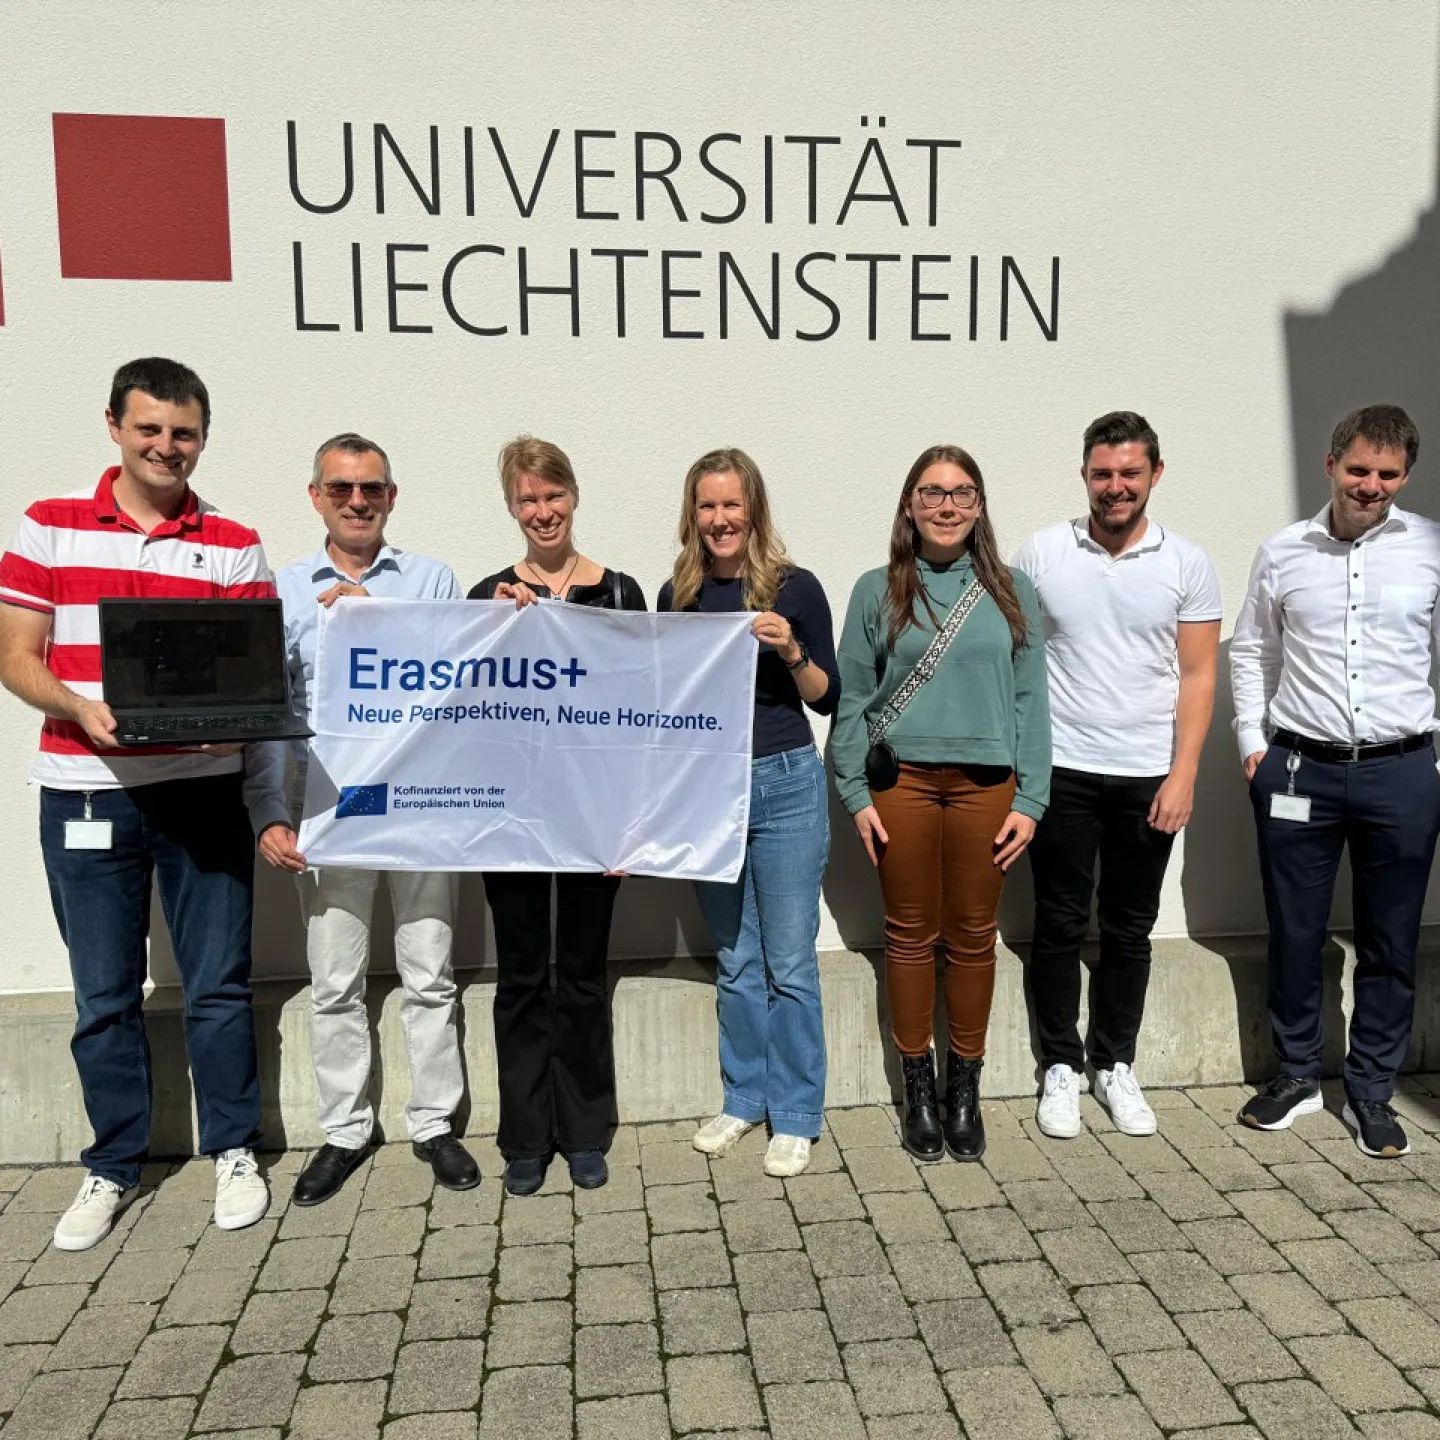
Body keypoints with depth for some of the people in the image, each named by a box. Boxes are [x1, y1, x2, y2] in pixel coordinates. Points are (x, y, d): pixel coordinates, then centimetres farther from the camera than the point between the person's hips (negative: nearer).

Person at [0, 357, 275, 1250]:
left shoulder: (235, 545, 5)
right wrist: (81, 710, -16)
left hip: (203, 789, 0)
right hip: (85, 791, 0)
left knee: (219, 983, 6)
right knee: (104, 994, 9)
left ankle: (234, 1151, 24)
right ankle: (113, 1168, 26)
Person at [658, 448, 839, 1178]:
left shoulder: (794, 587, -3)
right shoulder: (679, 595, 5)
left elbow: (827, 699, 0)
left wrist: (790, 651, -17)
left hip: (785, 786, -3)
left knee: (788, 962, 4)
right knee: (735, 960, 15)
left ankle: (794, 1116, 20)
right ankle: (743, 1098, 31)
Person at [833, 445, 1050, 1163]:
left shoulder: (1012, 592, 7)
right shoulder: (878, 591, 4)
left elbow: (1030, 701, 5)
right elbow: (850, 701, 4)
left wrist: (1029, 800, -1)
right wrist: (856, 796, -3)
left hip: (985, 784, 1)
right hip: (900, 781, -1)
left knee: (973, 939, 9)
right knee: (910, 935, 7)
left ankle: (964, 1088, 26)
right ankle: (917, 1087, 23)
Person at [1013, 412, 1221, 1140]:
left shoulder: (1187, 563, 0)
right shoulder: (1041, 553, -2)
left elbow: (1196, 676, 0)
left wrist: (1183, 773, -7)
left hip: (1148, 777, 1)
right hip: (1061, 772, -1)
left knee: (1129, 929, 12)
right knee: (1059, 925, 7)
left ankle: (1116, 1065, 28)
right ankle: (1061, 1066, 23)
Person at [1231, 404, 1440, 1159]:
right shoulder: (1283, 553, 3)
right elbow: (1250, 650, 11)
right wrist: (1252, 740, 4)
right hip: (1298, 770, 1)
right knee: (1294, 934, 10)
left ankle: (1371, 1091, 26)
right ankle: (1297, 1074, 29)